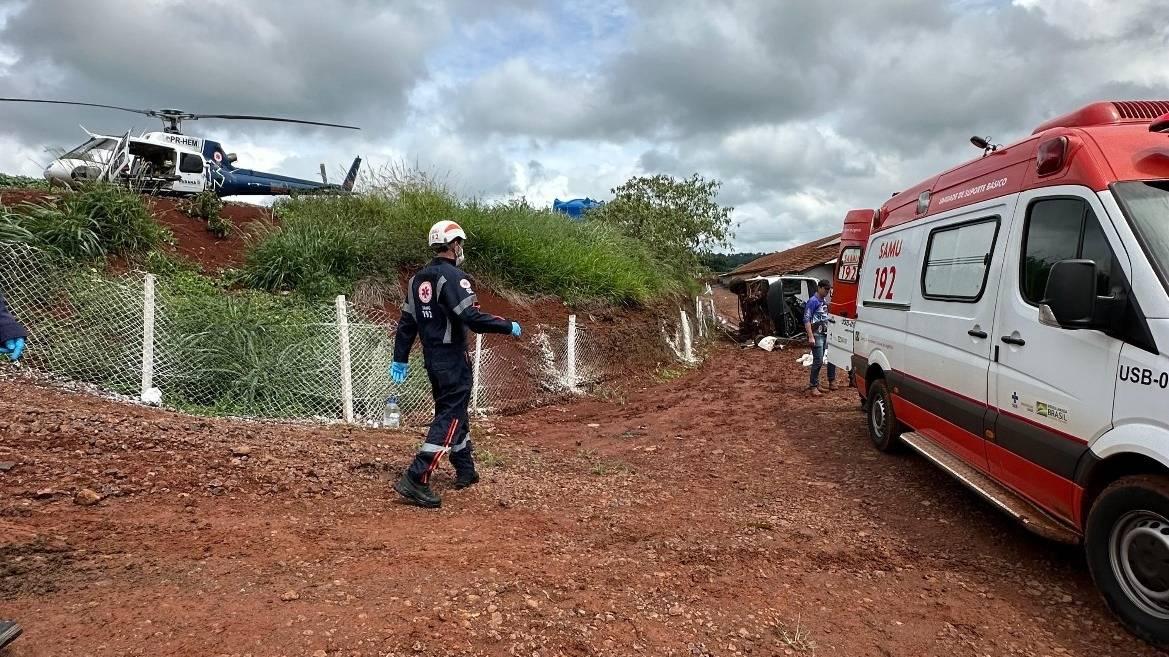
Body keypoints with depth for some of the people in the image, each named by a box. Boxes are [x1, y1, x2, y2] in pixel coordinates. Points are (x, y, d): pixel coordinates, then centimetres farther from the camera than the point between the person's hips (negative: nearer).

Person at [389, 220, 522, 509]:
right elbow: (472, 318, -24)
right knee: (450, 417, -5)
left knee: (453, 410, 20)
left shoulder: (418, 279, 10)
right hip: (453, 360, -9)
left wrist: (400, 358, 16)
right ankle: (416, 479, -12)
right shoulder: (454, 277, -15)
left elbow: (406, 322, 12)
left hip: (432, 359, 9)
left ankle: (465, 471, 32)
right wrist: (509, 326, -13)